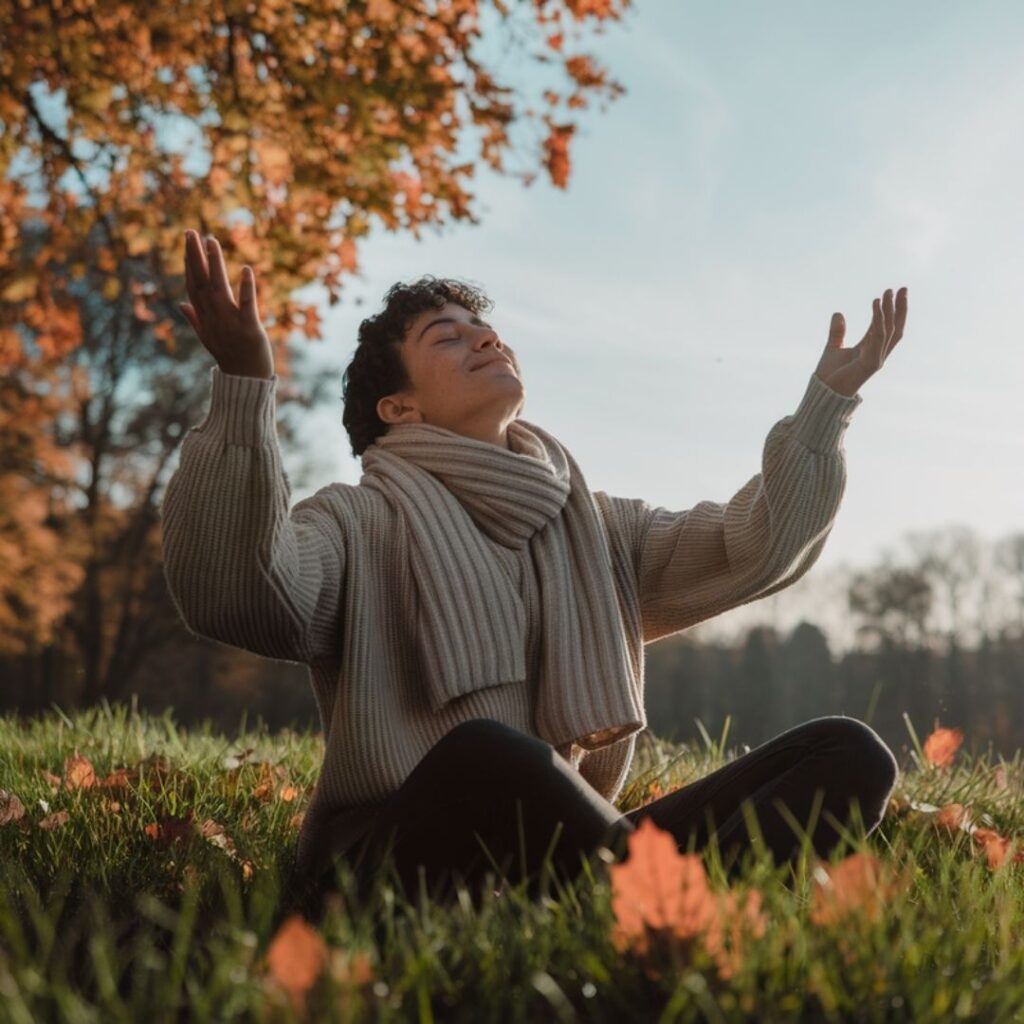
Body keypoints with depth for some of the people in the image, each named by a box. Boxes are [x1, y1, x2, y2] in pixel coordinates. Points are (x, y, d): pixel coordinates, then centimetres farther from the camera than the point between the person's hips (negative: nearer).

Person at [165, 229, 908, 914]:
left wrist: (827, 404, 8)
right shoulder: (359, 523, 3)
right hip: (396, 856, -5)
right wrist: (243, 391, -28)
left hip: (564, 849, 6)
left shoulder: (594, 527, 22)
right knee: (484, 752, -41)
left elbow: (752, 549, 14)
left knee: (850, 753, -12)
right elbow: (231, 597, -17)